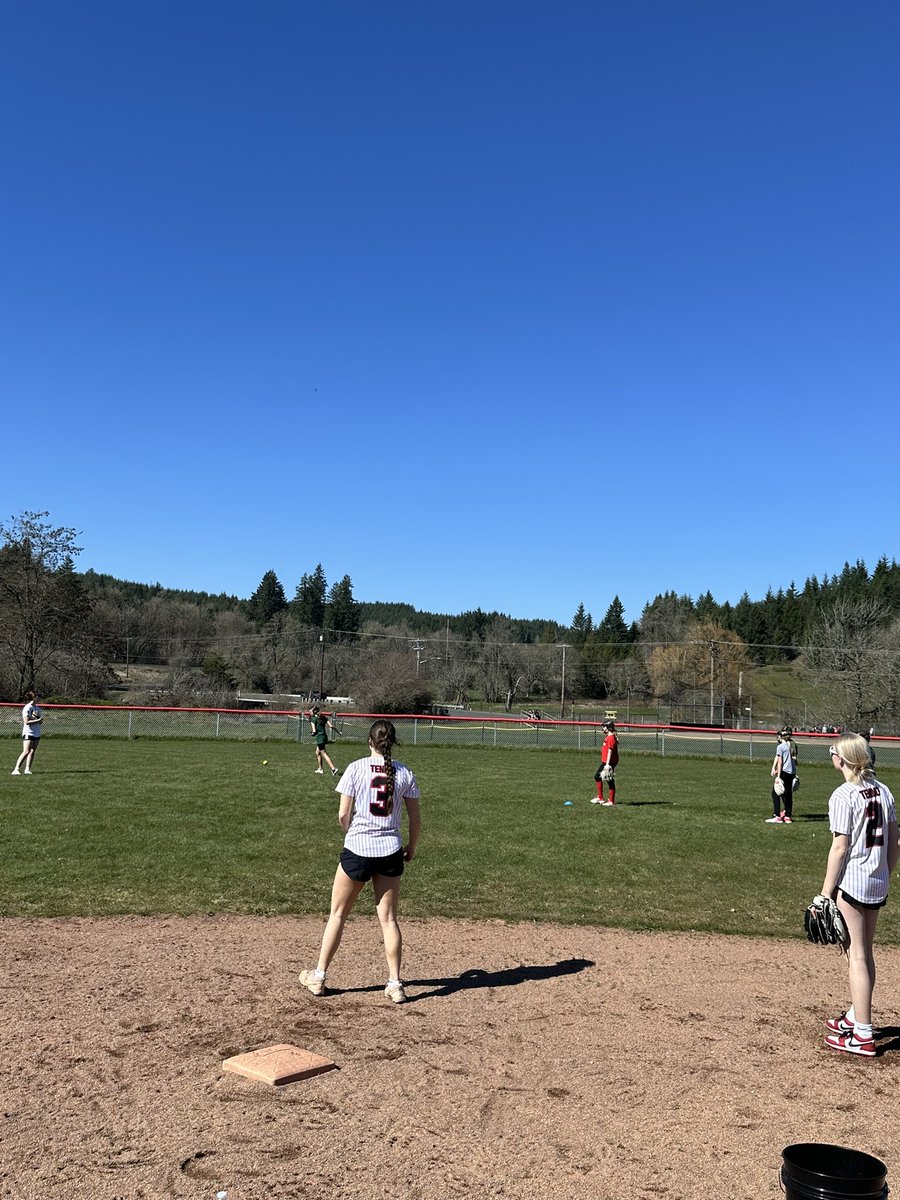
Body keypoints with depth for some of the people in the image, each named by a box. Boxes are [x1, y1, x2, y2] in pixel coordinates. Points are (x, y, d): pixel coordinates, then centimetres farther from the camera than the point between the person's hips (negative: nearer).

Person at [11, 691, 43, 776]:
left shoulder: (37, 708, 13)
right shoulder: (27, 708, -10)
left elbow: (40, 722, 17)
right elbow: (26, 722, -17)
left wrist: (39, 719, -4)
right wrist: (38, 720, -13)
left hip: (36, 733, 8)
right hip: (28, 733, -8)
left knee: (32, 751, 4)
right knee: (26, 752, -15)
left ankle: (27, 769, 6)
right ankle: (16, 769, -16)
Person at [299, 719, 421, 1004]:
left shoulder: (356, 768, -7)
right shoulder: (404, 773, 0)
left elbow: (343, 814, -8)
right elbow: (415, 819, 3)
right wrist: (411, 846, 19)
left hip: (357, 849, -2)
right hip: (390, 851, 2)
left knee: (337, 914, 13)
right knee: (388, 918, 11)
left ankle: (318, 977, 22)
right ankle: (395, 983, 11)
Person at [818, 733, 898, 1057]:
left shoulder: (843, 795, -15)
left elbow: (839, 849, -16)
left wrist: (825, 894, -11)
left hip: (851, 882, -7)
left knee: (856, 955, -1)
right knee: (865, 952, 19)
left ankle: (863, 1035, 3)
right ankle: (856, 1017, 34)